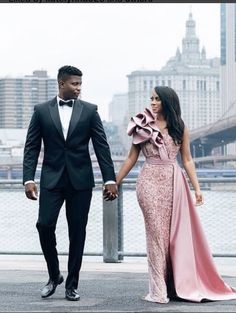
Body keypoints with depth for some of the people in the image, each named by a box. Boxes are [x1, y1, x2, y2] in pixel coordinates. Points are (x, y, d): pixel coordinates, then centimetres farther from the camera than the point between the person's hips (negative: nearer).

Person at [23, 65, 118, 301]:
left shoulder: (89, 110, 3)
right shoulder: (42, 110, 4)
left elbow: (102, 146, 1)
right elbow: (31, 147, 2)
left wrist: (110, 179, -5)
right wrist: (28, 179, -8)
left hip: (80, 180, 0)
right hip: (52, 179, 0)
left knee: (77, 232, 2)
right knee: (44, 225, -10)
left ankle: (72, 284, 14)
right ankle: (54, 275, 13)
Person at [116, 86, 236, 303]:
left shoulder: (180, 128, 9)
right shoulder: (143, 126, 6)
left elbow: (187, 160, 9)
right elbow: (132, 158, 9)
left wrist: (197, 187, 1)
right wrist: (114, 183, 6)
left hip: (175, 182, 2)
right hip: (150, 182, -2)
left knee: (177, 233, 3)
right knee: (157, 232, -4)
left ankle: (178, 285, 14)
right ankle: (159, 290, -1)